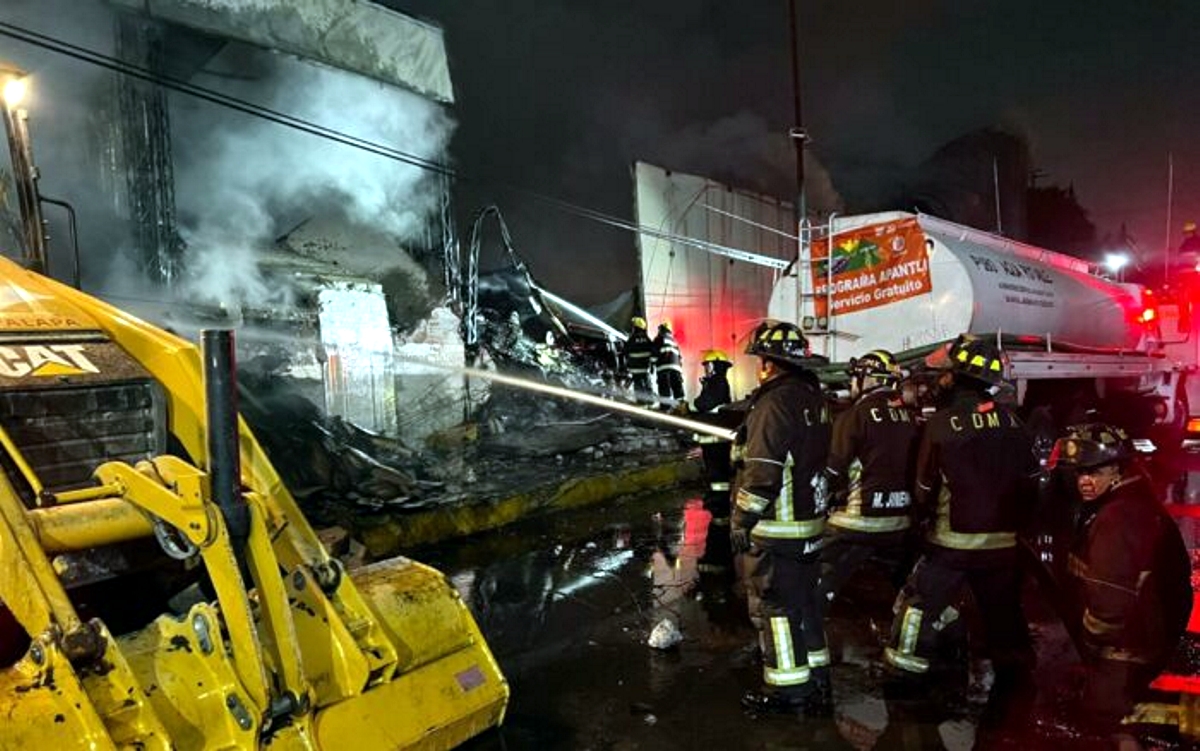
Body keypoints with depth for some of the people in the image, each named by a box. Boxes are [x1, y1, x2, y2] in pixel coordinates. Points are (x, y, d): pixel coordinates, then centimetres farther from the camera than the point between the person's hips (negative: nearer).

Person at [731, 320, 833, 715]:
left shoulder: (775, 404, -20)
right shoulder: (813, 396, 8)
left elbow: (762, 472, -22)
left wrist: (741, 520, -14)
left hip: (775, 528, -9)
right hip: (810, 521, 9)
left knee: (774, 605, 3)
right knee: (804, 600, 18)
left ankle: (789, 688, 12)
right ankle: (815, 681, 29)